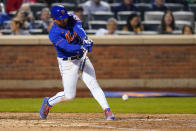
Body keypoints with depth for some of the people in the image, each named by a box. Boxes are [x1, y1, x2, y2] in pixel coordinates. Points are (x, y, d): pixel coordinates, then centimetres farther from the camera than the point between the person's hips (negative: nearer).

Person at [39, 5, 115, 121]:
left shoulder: (72, 19, -5)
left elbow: (78, 28, -26)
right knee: (69, 95, 1)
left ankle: (107, 110, -16)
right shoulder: (54, 34, -19)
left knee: (93, 85, -11)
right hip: (68, 64, -4)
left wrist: (85, 39, -48)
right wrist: (82, 47, -50)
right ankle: (48, 103, 26)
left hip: (82, 58, 4)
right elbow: (66, 47, -32)